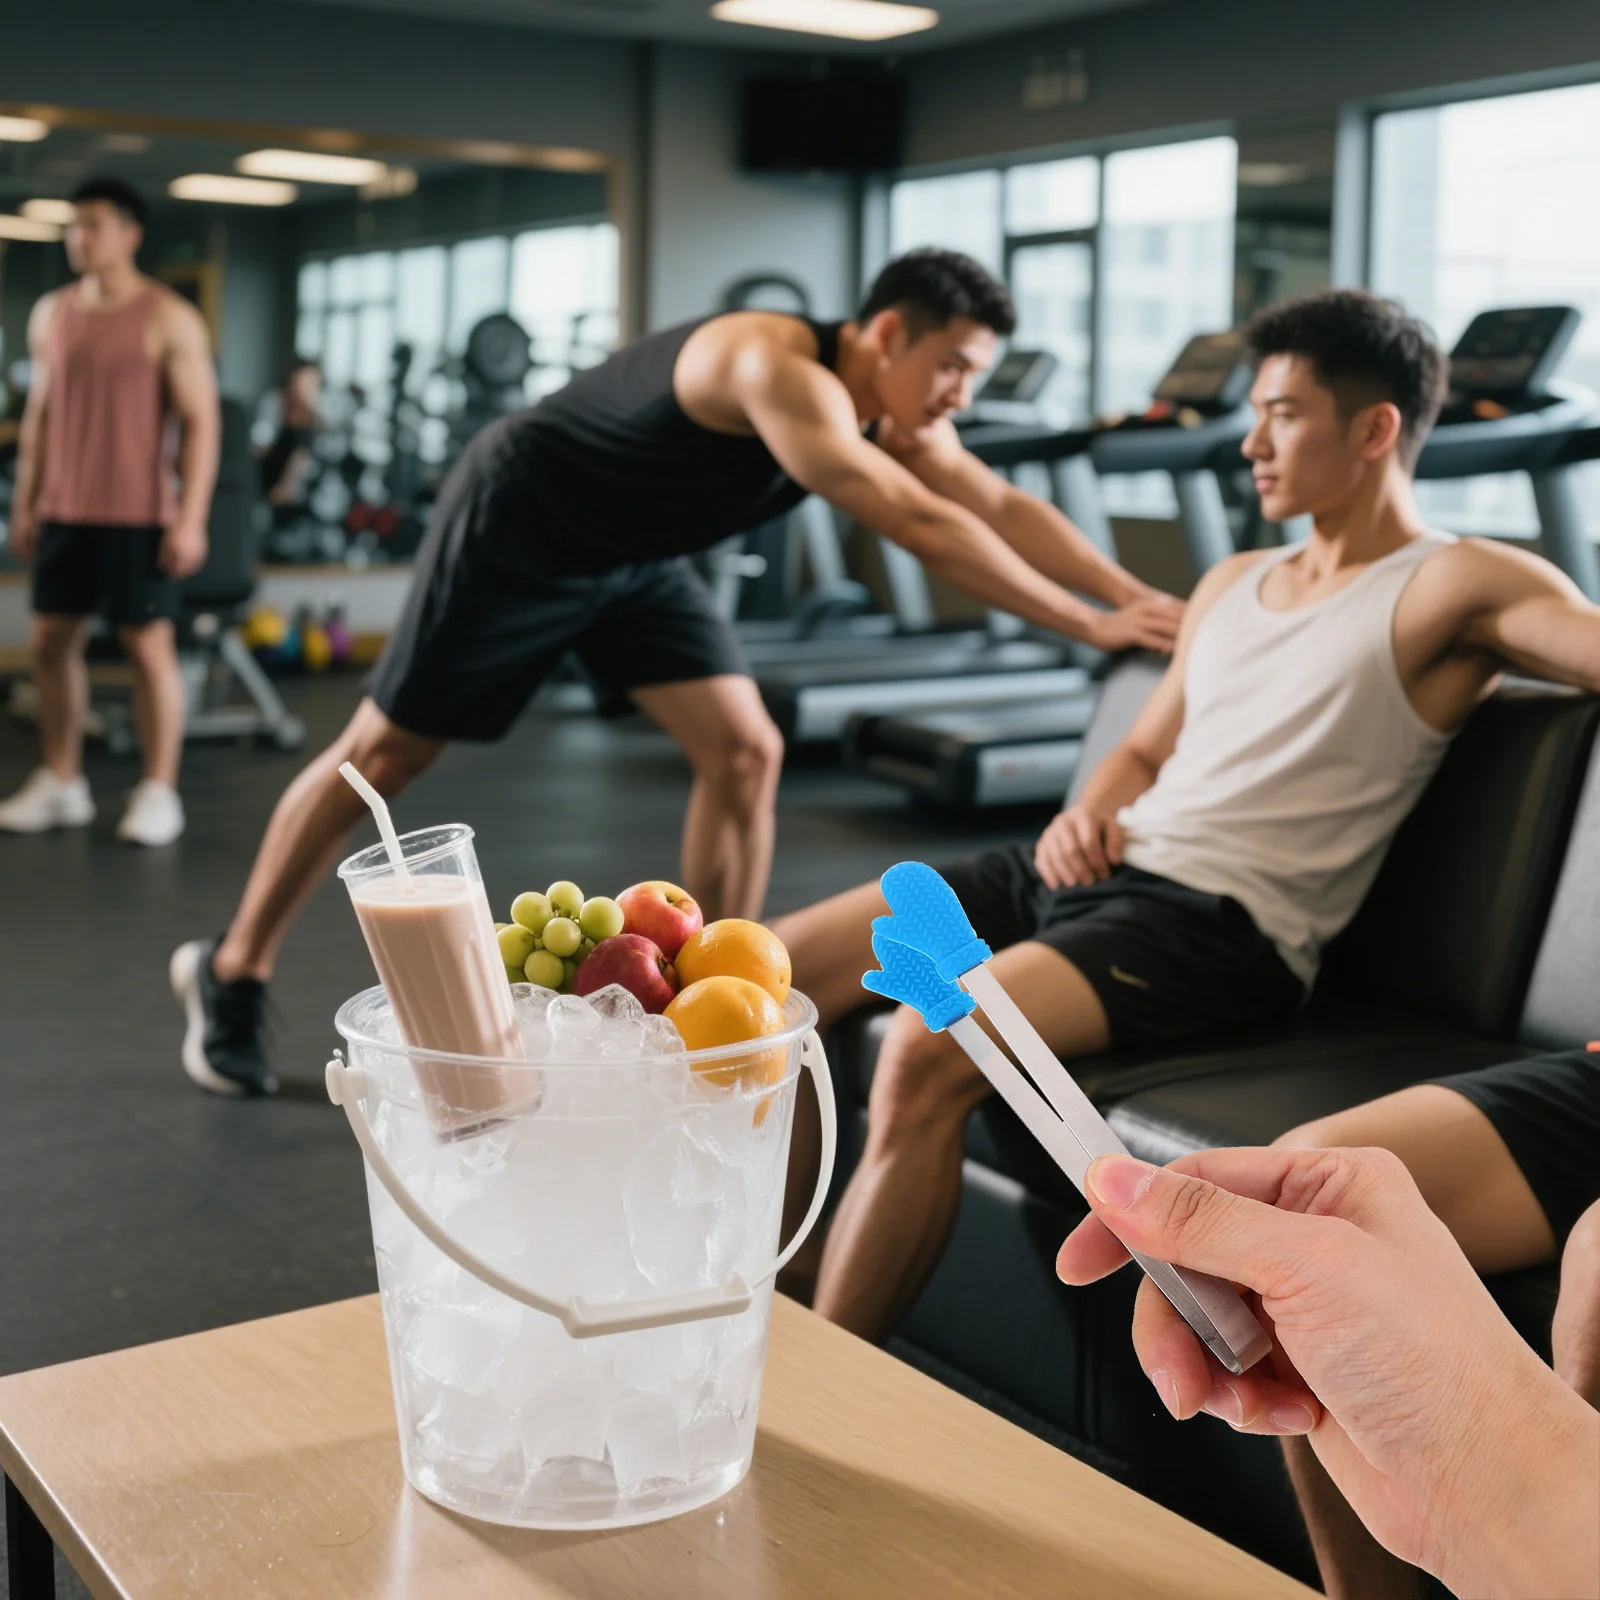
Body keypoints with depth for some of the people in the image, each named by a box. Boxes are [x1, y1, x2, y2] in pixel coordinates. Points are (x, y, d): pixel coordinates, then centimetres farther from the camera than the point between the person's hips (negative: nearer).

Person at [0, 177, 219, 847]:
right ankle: (61, 784, 17)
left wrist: (191, 518, -14)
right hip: (64, 510, 6)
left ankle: (159, 792, 6)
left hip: (138, 514, -6)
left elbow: (201, 422, -8)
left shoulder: (169, 320, -6)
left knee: (148, 644, -2)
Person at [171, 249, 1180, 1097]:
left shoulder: (897, 413, -7)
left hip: (635, 554, 8)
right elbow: (918, 524, -41)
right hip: (516, 523, -8)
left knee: (745, 752, -7)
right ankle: (232, 971, 21)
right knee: (384, 753, 3)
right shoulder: (779, 369, -34)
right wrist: (1089, 625, -41)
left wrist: (1140, 596, -25)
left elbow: (1004, 507, -13)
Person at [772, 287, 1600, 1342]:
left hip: (1220, 920, -8)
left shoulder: (1451, 585, -2)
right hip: (1095, 872, 8)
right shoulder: (1232, 586, 22)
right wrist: (1086, 815, 8)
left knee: (928, 1053, -32)